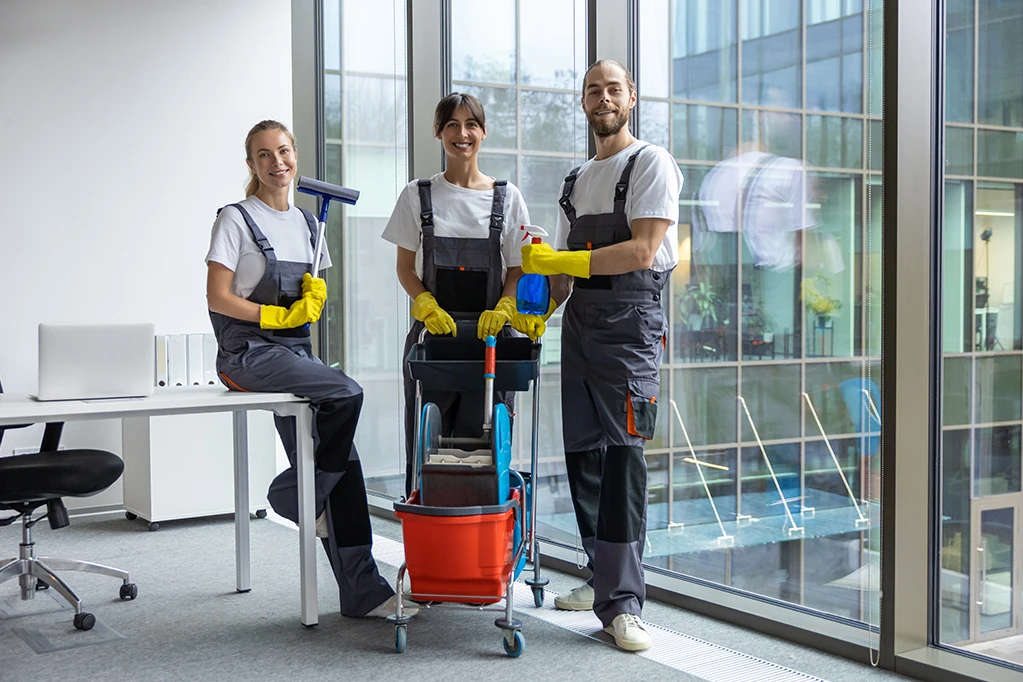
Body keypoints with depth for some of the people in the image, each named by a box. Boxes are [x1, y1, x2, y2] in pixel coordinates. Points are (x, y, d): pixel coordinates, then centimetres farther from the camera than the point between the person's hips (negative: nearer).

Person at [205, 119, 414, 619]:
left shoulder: (306, 222, 15)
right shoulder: (236, 219, -2)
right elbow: (218, 298, -8)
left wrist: (314, 296, -2)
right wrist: (278, 316, -14)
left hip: (295, 351, 6)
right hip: (250, 351, -6)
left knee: (340, 462, -4)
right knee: (346, 394, -29)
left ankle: (362, 591, 2)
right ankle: (295, 497, -5)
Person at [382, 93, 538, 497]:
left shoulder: (507, 196, 7)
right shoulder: (418, 195, 8)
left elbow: (518, 269, 7)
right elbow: (405, 267, 8)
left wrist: (502, 310, -11)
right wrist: (427, 306, -10)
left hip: (489, 333, 0)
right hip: (434, 330, 0)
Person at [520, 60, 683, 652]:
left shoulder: (652, 163, 0)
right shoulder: (577, 180, 22)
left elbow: (642, 252, -12)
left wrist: (560, 260, -11)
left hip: (631, 317, -7)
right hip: (579, 318, 7)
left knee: (623, 449, -13)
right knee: (583, 448, 5)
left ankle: (622, 603, -11)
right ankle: (603, 577, 17)